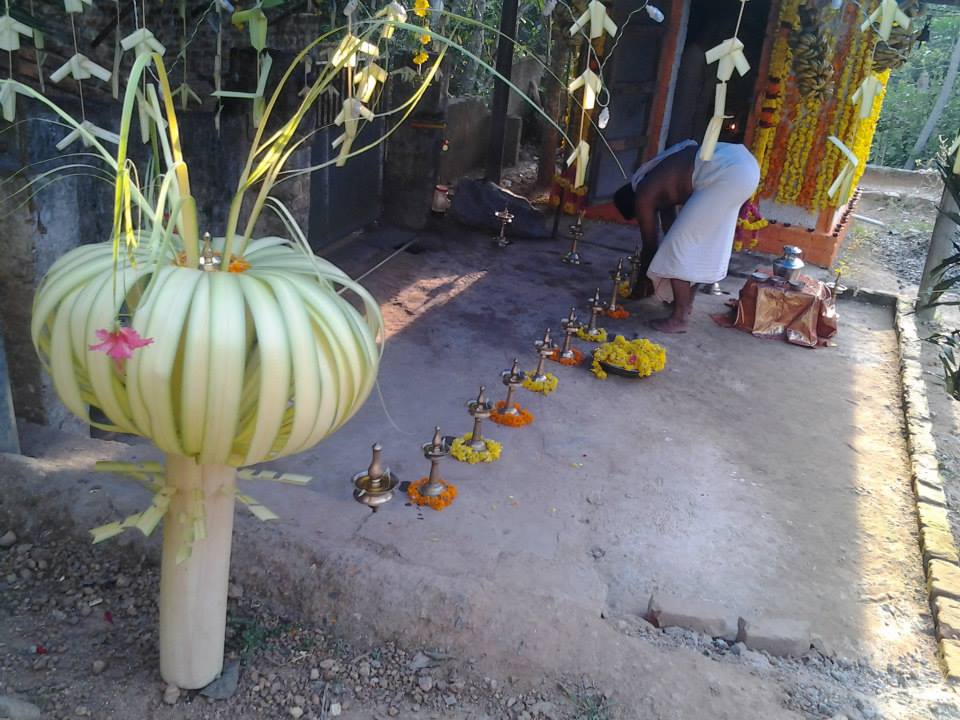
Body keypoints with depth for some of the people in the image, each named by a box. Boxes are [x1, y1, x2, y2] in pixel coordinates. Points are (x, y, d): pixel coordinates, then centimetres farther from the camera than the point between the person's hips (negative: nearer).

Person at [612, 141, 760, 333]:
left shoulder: (644, 197, 3)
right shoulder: (659, 187, 27)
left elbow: (650, 245, 12)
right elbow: (669, 223, 40)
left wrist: (643, 272, 29)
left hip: (728, 174, -10)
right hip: (743, 161, 10)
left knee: (680, 243, -3)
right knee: (706, 239, 23)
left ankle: (680, 318, 1)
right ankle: (687, 301, 34)